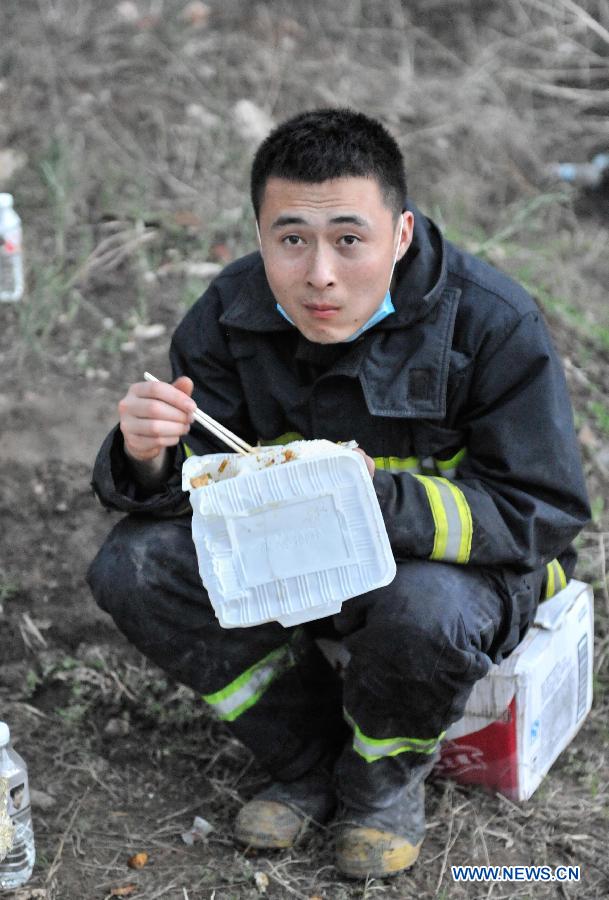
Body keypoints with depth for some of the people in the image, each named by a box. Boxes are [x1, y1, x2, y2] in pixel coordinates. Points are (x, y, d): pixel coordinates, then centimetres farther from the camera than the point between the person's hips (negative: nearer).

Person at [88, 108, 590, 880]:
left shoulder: (493, 322, -23)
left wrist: (380, 500, -41)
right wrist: (148, 458, -35)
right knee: (132, 566, -16)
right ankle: (311, 763, 1)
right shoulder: (230, 314, -12)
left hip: (451, 556, -4)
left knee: (423, 613, -39)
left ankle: (385, 778, -1)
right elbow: (184, 484, -7)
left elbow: (540, 516, -24)